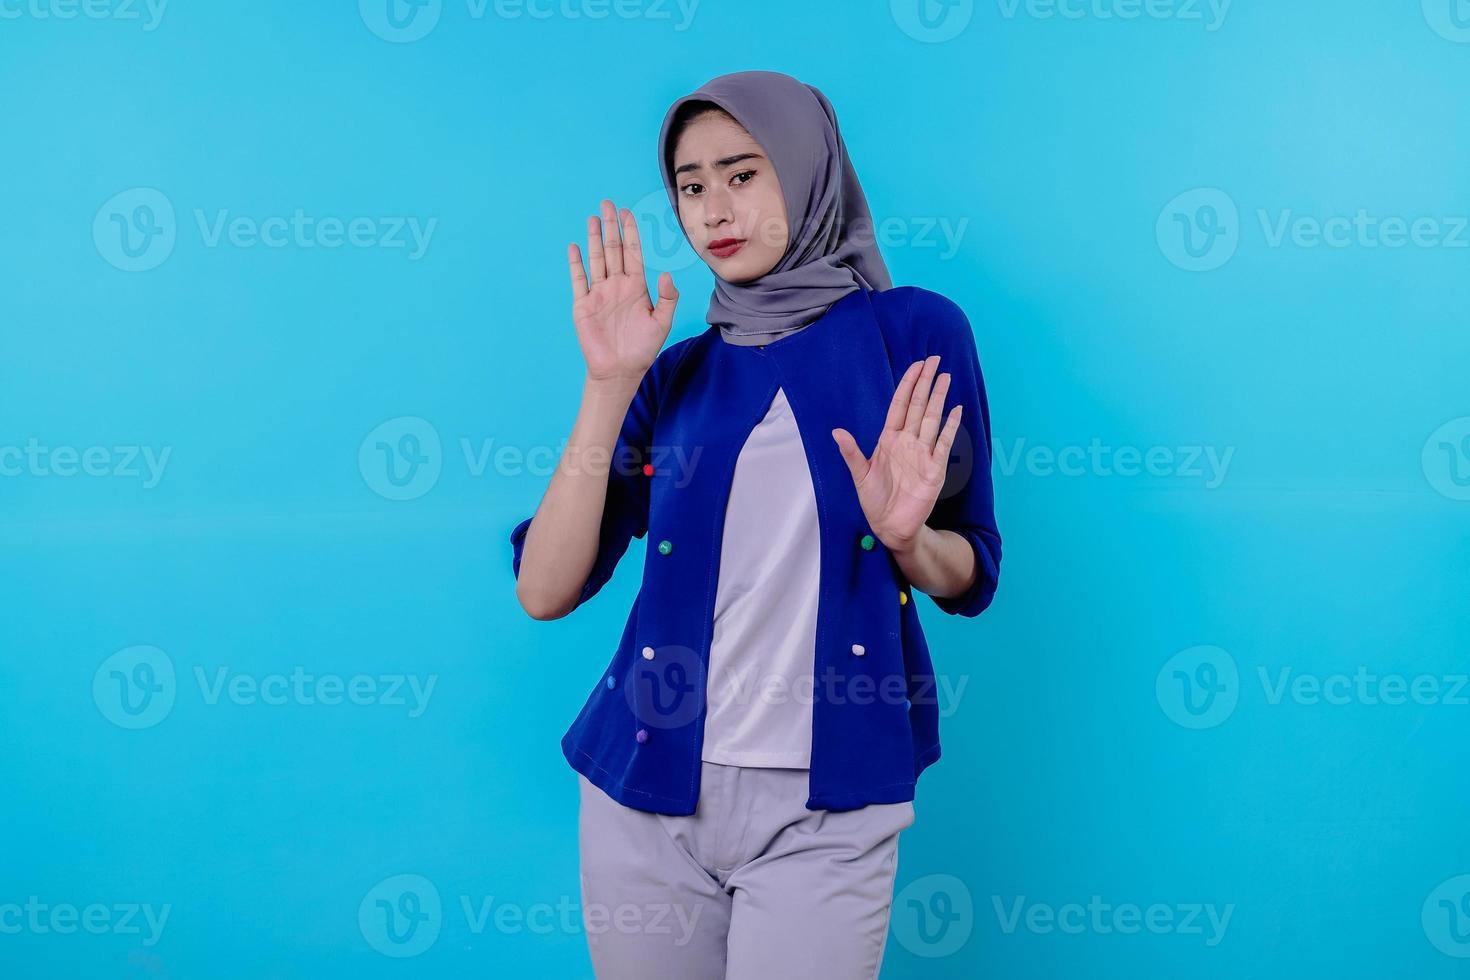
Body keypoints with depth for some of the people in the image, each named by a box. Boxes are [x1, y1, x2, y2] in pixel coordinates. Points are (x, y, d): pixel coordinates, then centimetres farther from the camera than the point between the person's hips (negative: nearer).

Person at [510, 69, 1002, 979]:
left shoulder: (913, 330, -1)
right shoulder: (675, 375, 4)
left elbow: (970, 580, 4)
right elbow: (545, 590, -6)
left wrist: (907, 537, -17)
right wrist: (610, 386, -11)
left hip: (827, 807, -2)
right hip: (648, 786, 3)